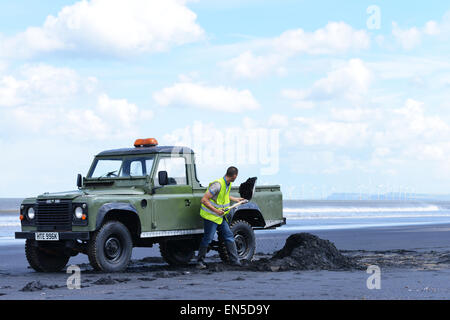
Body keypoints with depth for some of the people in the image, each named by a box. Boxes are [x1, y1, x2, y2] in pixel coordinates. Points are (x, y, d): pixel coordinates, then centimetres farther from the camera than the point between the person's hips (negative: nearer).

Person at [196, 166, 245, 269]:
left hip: (220, 216, 9)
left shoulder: (228, 184, 4)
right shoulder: (218, 184, -25)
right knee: (207, 238, -5)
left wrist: (235, 199, 33)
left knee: (229, 236, 6)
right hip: (210, 215, -9)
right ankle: (200, 262, 6)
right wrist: (216, 210, -30)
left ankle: (234, 260, 10)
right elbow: (204, 200, -26)